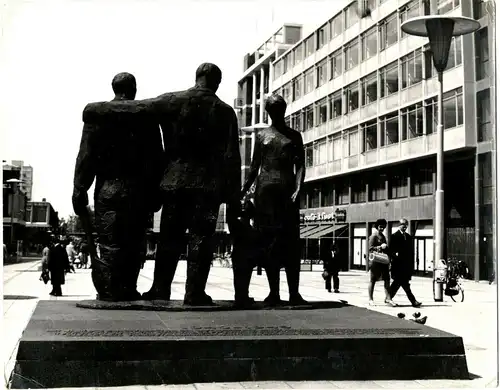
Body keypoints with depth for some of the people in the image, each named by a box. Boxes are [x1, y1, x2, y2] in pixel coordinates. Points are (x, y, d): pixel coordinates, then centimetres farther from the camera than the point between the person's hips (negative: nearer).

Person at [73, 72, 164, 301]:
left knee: (109, 245, 1)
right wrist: (155, 193, 8)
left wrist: (79, 192, 0)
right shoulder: (147, 116, 4)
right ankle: (128, 292, 13)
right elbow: (156, 159, 3)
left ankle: (109, 293, 1)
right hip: (139, 191, 1)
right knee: (133, 245, 9)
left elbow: (86, 156, -2)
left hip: (108, 189, -1)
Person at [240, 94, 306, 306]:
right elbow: (255, 167, 14)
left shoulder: (294, 136, 12)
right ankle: (273, 292, 2)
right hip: (265, 189, 1)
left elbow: (300, 165, 4)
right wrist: (244, 190, 4)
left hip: (288, 189, -1)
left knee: (290, 240, -5)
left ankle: (294, 292, -4)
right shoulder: (262, 135, 14)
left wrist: (298, 188, -12)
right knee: (268, 238, -2)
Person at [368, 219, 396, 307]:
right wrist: (380, 247, -19)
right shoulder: (373, 236, -7)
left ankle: (388, 298, 3)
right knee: (372, 280, 2)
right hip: (376, 261, -8)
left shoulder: (383, 236, 18)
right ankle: (370, 299, 9)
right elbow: (370, 249, -13)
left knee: (387, 280, 1)